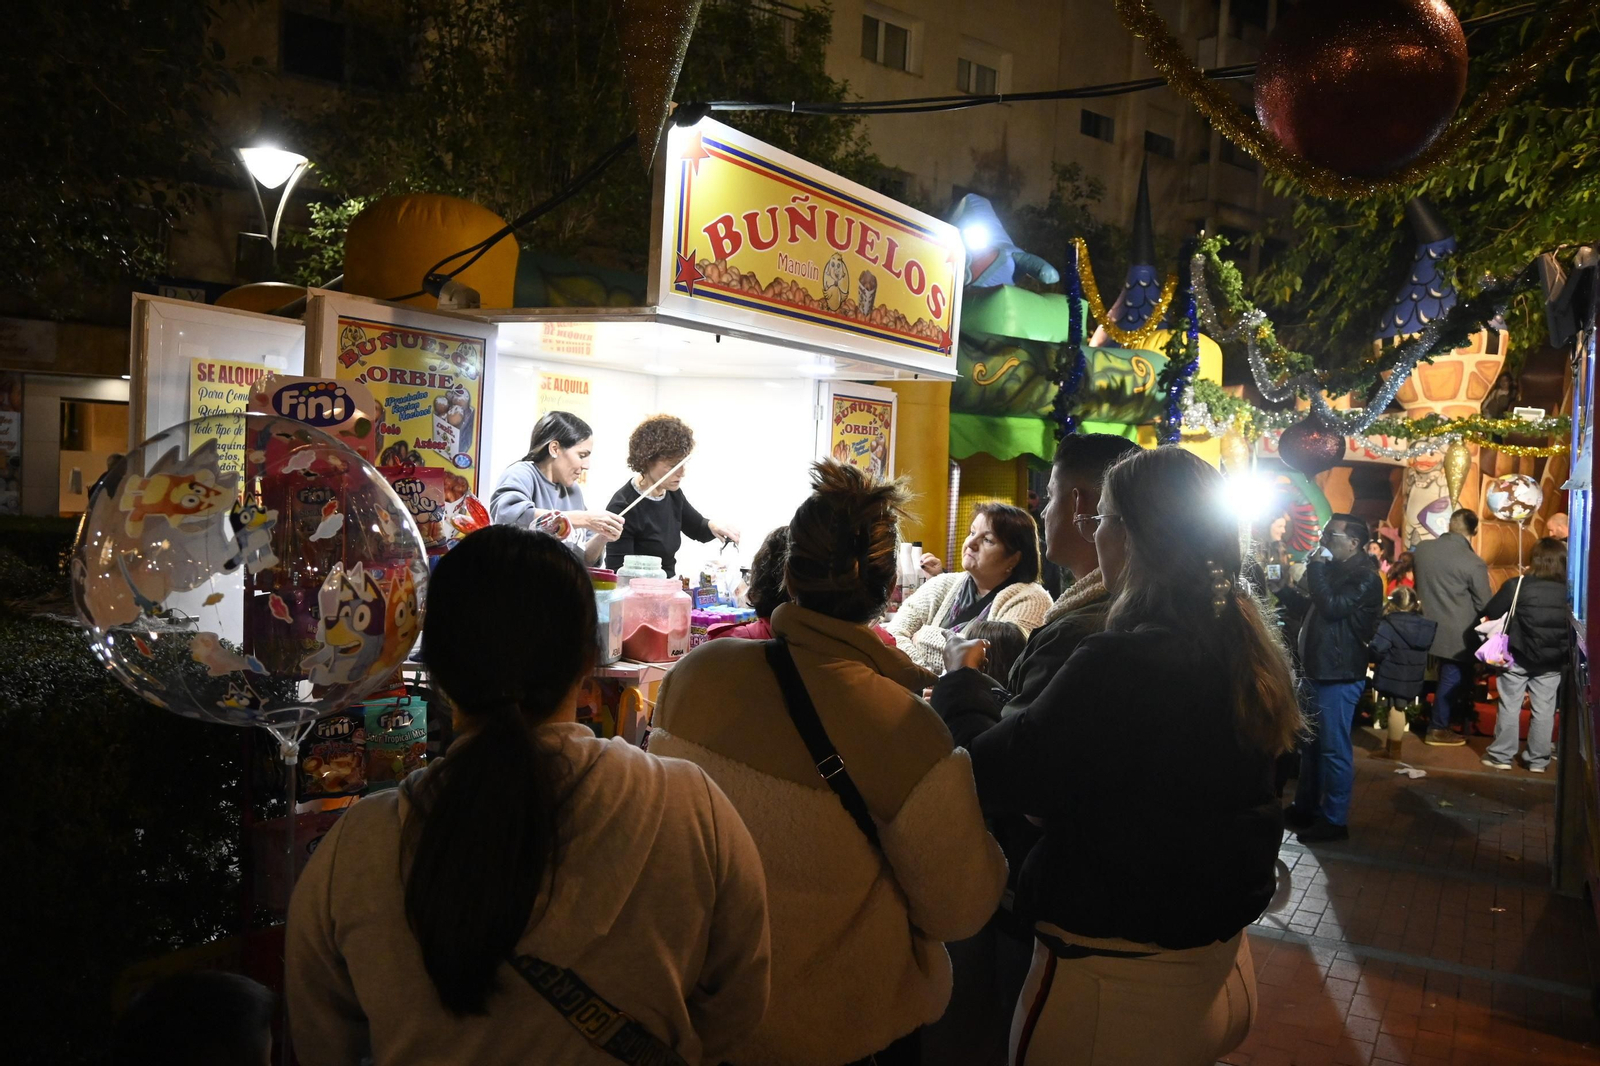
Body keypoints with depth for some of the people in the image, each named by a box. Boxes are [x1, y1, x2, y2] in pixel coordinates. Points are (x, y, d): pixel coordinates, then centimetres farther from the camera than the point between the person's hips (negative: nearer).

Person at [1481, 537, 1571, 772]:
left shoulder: (1517, 585, -13)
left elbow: (1491, 613, -9)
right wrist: (1565, 651, 15)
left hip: (1518, 656, -2)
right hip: (1552, 661, 2)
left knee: (1509, 706, 8)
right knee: (1544, 710, 11)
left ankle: (1501, 755, 14)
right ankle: (1538, 760, 18)